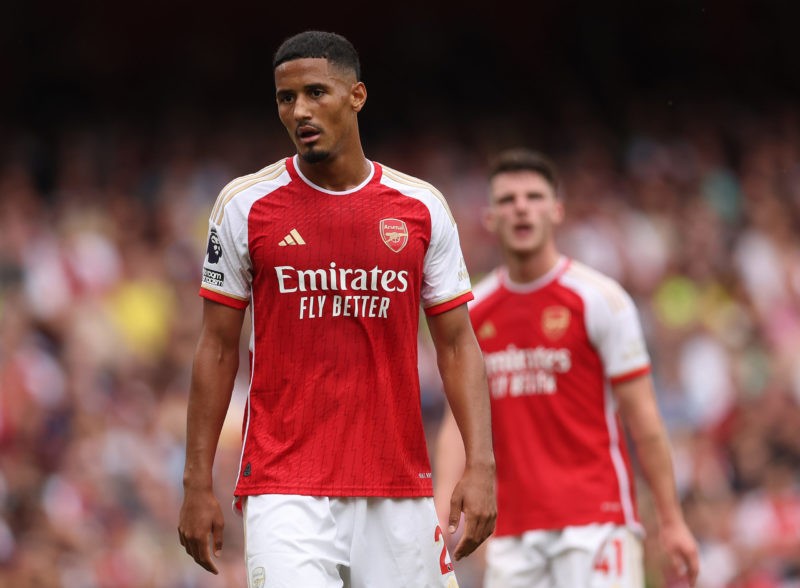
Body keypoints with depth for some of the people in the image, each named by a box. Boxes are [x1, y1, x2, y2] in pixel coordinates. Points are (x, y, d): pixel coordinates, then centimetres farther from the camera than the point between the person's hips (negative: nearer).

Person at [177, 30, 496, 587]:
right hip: (286, 491, -2)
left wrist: (481, 465, -5)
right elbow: (218, 349, 5)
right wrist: (198, 484, 1)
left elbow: (457, 345, 7)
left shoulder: (422, 207, 5)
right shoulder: (246, 205, 1)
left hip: (399, 490, 2)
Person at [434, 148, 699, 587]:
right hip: (511, 530, 4)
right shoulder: (472, 312, 10)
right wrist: (441, 512, -5)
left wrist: (671, 521, -4)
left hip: (596, 517, -4)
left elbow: (642, 418, -3)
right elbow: (460, 421, 10)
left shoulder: (599, 298, -3)